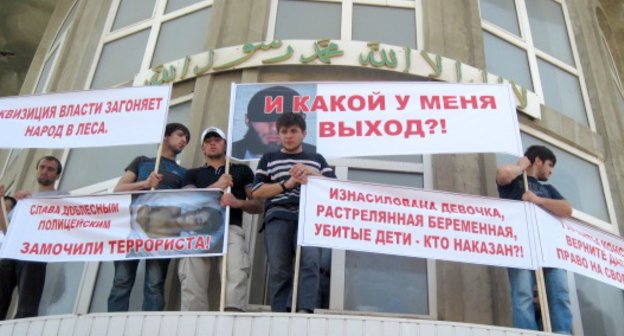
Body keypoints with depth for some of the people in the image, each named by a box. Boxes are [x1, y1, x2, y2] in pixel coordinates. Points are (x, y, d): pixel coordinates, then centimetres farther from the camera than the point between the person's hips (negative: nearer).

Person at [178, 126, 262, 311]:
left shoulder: (242, 170, 26)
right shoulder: (193, 173, 30)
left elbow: (258, 205, 17)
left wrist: (237, 202, -5)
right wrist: (215, 186, -3)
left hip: (231, 228, -1)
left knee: (237, 273, -29)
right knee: (190, 277, -22)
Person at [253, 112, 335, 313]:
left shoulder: (317, 159, 26)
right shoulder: (269, 159, 23)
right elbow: (257, 192, 11)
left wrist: (312, 173, -2)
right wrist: (287, 184, -3)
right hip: (278, 216, 1)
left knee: (311, 260, -25)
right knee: (278, 269, -11)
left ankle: (305, 311, -33)